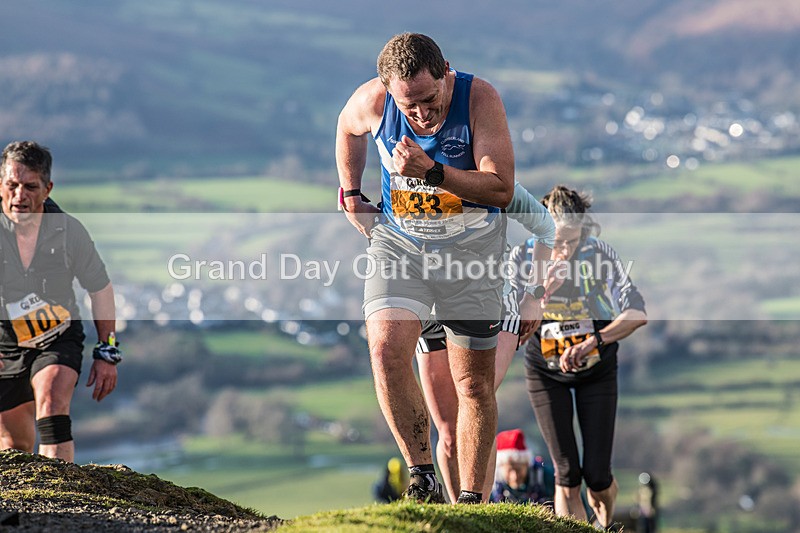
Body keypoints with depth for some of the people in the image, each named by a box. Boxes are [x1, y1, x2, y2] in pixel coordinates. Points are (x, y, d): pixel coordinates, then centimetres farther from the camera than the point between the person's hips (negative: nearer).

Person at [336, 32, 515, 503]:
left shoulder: (479, 98, -21)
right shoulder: (372, 101, -14)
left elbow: (502, 189, -24)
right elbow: (347, 128, 13)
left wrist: (432, 172, -33)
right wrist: (350, 193, 11)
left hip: (471, 245, -1)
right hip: (398, 240, 1)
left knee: (474, 380, 3)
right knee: (387, 351, -23)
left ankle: (471, 499, 14)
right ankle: (423, 476, -16)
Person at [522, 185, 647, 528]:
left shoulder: (600, 254, -19)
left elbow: (637, 315, -25)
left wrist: (591, 343, -38)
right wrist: (542, 292, -34)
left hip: (597, 371, 0)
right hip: (546, 374, 0)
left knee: (597, 476, -3)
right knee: (567, 475, -10)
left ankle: (604, 524, 30)